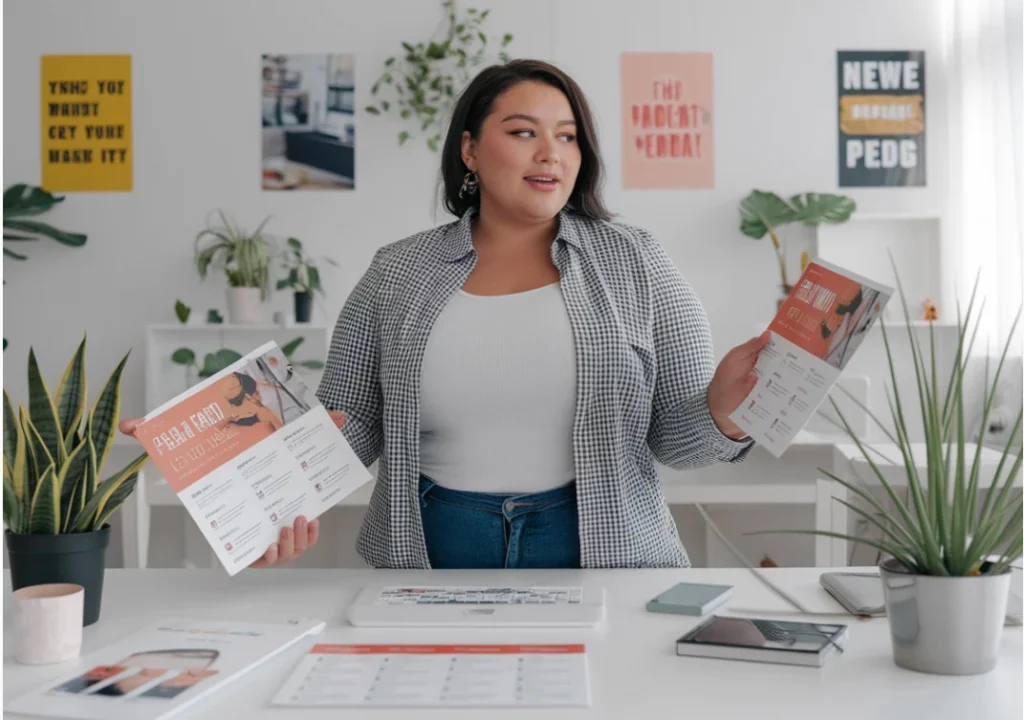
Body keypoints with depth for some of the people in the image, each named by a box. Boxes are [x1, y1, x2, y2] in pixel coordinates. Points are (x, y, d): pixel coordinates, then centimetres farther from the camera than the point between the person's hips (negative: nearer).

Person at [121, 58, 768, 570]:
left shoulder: (635, 263, 3)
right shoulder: (398, 274, 5)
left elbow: (676, 437, 3)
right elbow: (351, 424, 7)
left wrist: (721, 410, -18)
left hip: (603, 554, 0)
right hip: (430, 553, 1)